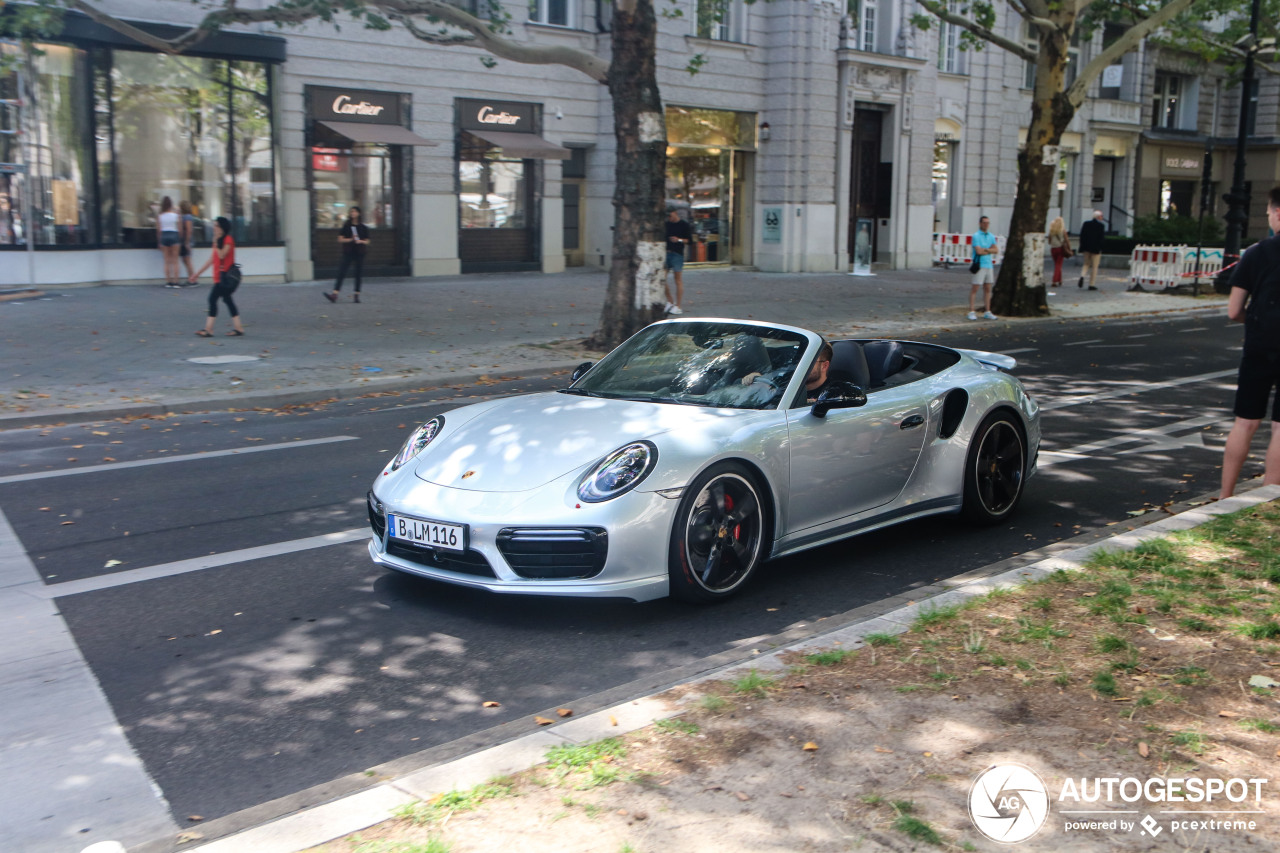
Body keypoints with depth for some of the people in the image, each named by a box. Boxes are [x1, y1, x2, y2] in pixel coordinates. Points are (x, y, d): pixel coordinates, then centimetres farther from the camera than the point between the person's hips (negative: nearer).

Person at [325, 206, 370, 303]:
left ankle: (356, 295, 12)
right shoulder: (346, 226, 4)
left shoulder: (363, 227, 5)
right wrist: (350, 239, -13)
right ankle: (334, 294, -15)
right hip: (348, 252, 0)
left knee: (358, 274, 3)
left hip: (360, 252, 1)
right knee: (341, 272, -9)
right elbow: (340, 239, 2)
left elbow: (367, 241, 8)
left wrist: (361, 241, -13)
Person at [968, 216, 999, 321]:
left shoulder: (991, 236, 15)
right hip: (979, 265, -7)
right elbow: (978, 251, -16)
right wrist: (990, 250, -2)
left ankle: (987, 312, 13)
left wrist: (985, 250, -9)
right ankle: (972, 311, -5)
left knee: (988, 289, 9)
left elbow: (996, 250, 6)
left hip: (989, 265, 7)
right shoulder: (976, 236, -6)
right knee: (974, 288, -6)